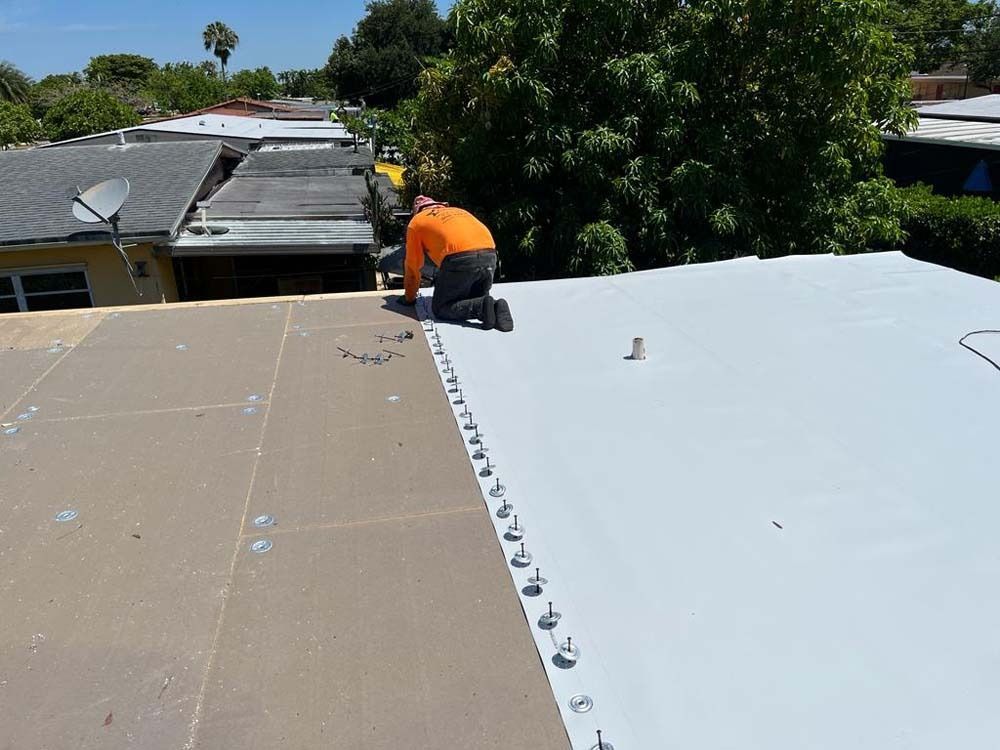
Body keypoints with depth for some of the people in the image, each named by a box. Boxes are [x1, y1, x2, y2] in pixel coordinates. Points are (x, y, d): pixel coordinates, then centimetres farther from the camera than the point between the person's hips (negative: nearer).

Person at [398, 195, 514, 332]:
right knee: (476, 299, 26)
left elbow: (412, 265, 25)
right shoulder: (458, 211, 38)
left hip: (459, 258, -5)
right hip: (489, 255, 5)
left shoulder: (416, 221, 24)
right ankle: (495, 307, -6)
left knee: (440, 308, 9)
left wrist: (409, 297, 38)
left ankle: (482, 307, -13)